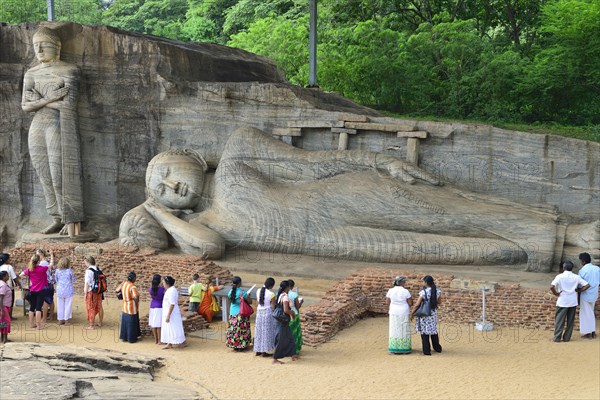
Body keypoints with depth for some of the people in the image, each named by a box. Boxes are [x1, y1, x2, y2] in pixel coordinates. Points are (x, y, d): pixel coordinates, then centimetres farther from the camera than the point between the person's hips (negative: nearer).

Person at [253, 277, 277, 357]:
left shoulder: (258, 291, 0)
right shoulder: (271, 294, -16)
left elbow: (257, 302, 9)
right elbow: (273, 307, -11)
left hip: (259, 312, 6)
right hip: (268, 313, -6)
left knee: (259, 330, 14)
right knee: (266, 332, 2)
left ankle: (258, 351, 21)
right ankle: (264, 352, 4)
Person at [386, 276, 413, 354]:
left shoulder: (390, 291, -3)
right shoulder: (405, 291, -11)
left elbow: (388, 302, 4)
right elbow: (410, 303, -9)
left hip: (394, 313, 3)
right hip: (404, 313, -3)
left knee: (394, 331, 9)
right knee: (404, 331, 6)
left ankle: (394, 349, 10)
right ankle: (404, 349, 9)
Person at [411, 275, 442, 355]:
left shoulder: (423, 292, -18)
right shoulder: (437, 291, -4)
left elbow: (417, 305, -14)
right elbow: (439, 302, 11)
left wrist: (412, 313, -2)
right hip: (433, 313, 5)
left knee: (424, 332, 4)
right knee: (434, 330, 20)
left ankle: (427, 351, 5)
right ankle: (437, 348, 31)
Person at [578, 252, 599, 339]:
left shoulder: (582, 270, -14)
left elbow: (580, 286, -9)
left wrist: (578, 299, -1)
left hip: (585, 295, -5)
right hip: (594, 295, 5)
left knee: (585, 314, 6)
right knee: (591, 313, 19)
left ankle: (588, 333, 10)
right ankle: (593, 332, 21)